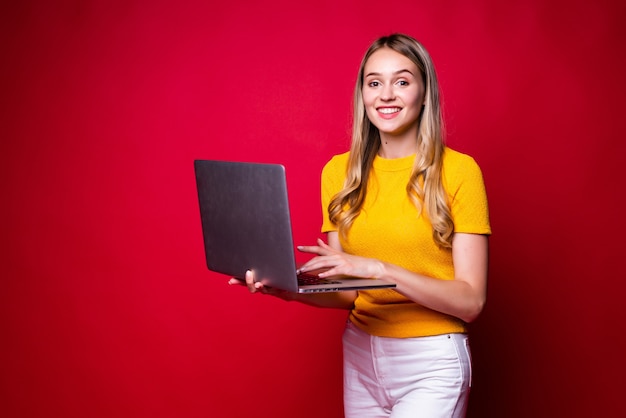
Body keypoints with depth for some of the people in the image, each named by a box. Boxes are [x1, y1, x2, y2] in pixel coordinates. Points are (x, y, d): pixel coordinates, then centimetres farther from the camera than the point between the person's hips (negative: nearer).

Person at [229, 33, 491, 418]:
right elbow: (346, 294, 5)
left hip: (431, 363, -4)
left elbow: (471, 301, -12)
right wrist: (292, 288, -14)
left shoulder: (458, 170, -10)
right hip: (360, 355, 4)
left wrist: (380, 269, -23)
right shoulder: (340, 172, 3)